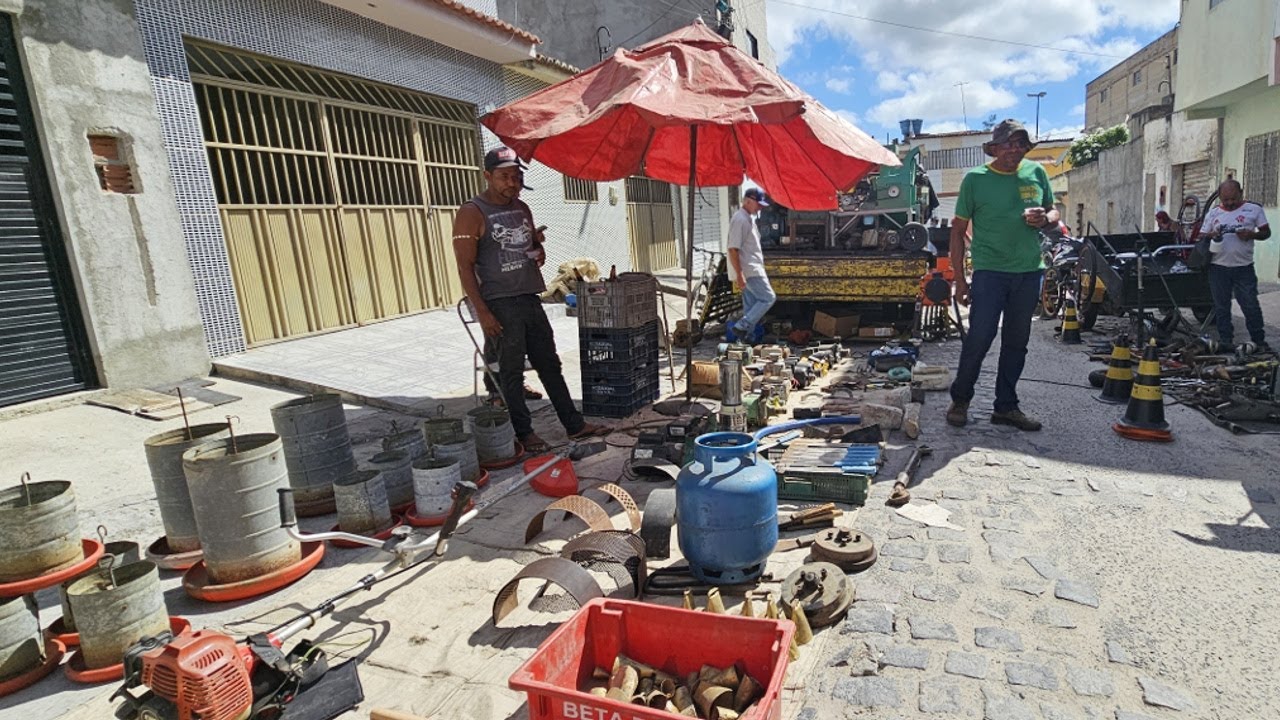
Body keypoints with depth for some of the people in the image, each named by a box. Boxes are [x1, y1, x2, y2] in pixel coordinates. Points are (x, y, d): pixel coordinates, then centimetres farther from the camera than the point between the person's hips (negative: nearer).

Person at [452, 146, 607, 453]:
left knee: (550, 364, 11)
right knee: (511, 372, 2)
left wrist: (537, 243, 1)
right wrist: (482, 312, -18)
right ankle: (523, 432, 15)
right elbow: (465, 267, -12)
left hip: (530, 299, 7)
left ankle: (574, 424, 19)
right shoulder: (472, 213, -8)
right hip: (500, 304, -7)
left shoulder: (522, 208, 13)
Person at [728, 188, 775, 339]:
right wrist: (739, 275, -24)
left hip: (753, 269, 10)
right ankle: (741, 327, -8)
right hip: (749, 271, -10)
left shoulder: (748, 219, 17)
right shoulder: (739, 219, -15)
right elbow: (733, 249, -21)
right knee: (768, 298, -9)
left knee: (750, 305, 10)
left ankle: (747, 337, 15)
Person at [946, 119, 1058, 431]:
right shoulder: (975, 179, -2)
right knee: (980, 337, -9)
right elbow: (958, 231, -1)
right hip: (990, 270, -4)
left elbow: (1054, 212, 21)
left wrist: (1045, 219, -6)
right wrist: (960, 279, -5)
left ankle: (1006, 407, 20)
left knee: (1017, 342, 9)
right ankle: (960, 401, 8)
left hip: (1029, 270, 5)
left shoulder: (1037, 173, 9)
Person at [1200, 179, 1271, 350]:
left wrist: (1251, 235, -14)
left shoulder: (1254, 209, 5)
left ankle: (1259, 341, 13)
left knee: (1251, 306, 1)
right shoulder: (1213, 213, 8)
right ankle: (1225, 341, 18)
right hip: (1218, 268, 1)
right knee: (1221, 307, 8)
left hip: (1244, 268, -1)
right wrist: (1212, 235, -13)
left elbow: (1266, 232, 7)